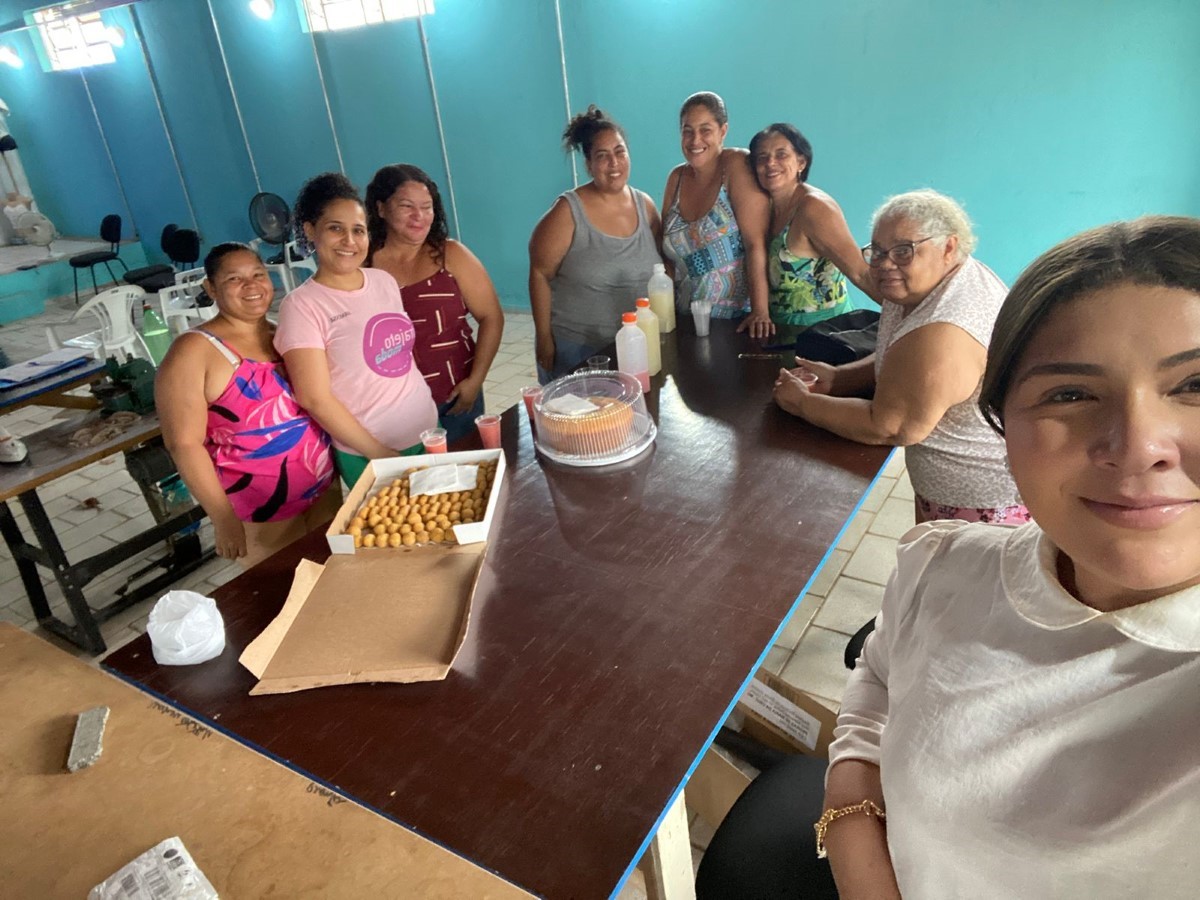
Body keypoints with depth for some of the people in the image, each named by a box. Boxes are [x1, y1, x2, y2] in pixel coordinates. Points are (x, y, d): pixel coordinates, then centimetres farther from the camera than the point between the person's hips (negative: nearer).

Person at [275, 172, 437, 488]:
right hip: (365, 456, -5)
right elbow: (315, 399, -16)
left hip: (428, 432, 6)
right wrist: (380, 454, -13)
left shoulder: (384, 281, 3)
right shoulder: (302, 305, -14)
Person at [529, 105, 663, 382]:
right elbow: (540, 274, -11)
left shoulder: (645, 206, 2)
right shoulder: (568, 212, -13)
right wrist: (544, 338, -12)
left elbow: (659, 269, 11)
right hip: (576, 347, -4)